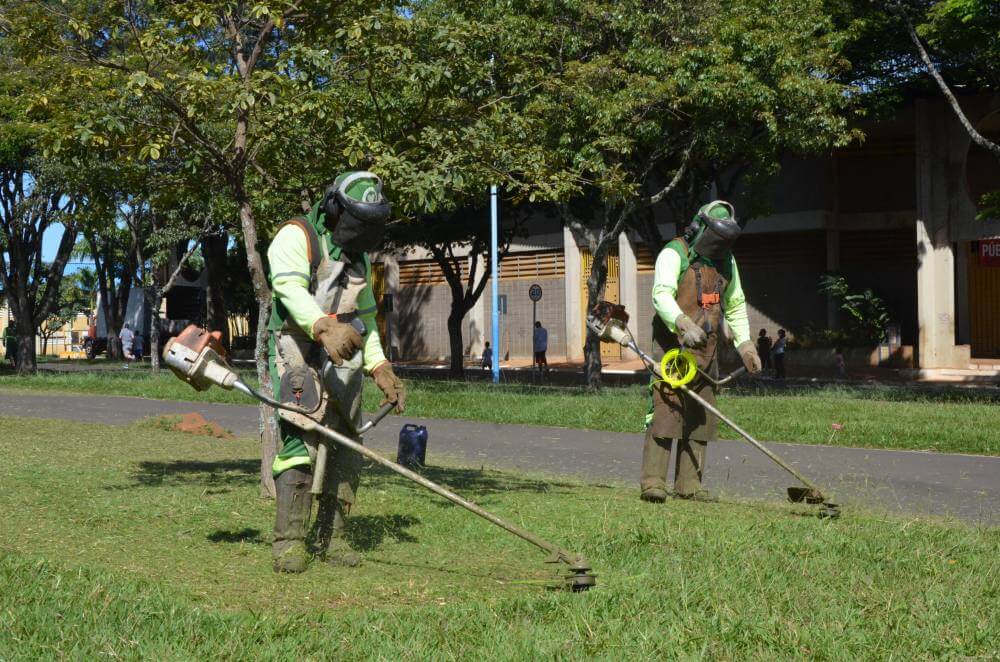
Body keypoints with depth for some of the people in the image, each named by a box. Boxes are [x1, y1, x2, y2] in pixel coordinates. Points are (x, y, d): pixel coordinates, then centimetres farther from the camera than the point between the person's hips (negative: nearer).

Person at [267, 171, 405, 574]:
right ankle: (289, 541, -13)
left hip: (344, 363, 7)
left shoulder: (359, 257, 21)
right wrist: (325, 327, -39)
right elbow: (290, 287, -23)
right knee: (300, 443, -17)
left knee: (345, 448, 4)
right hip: (298, 355, -7)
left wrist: (380, 368, 16)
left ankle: (330, 537, 14)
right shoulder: (297, 236, -4)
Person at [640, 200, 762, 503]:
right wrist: (684, 324, -38)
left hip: (707, 350, 7)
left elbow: (735, 305, 27)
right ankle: (652, 482, -13)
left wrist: (744, 343, 19)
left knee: (701, 418, 5)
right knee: (665, 410, -14)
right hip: (673, 346, -7)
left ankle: (689, 484, 11)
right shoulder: (674, 254, -7)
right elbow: (662, 295, -22)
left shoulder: (726, 262, 16)